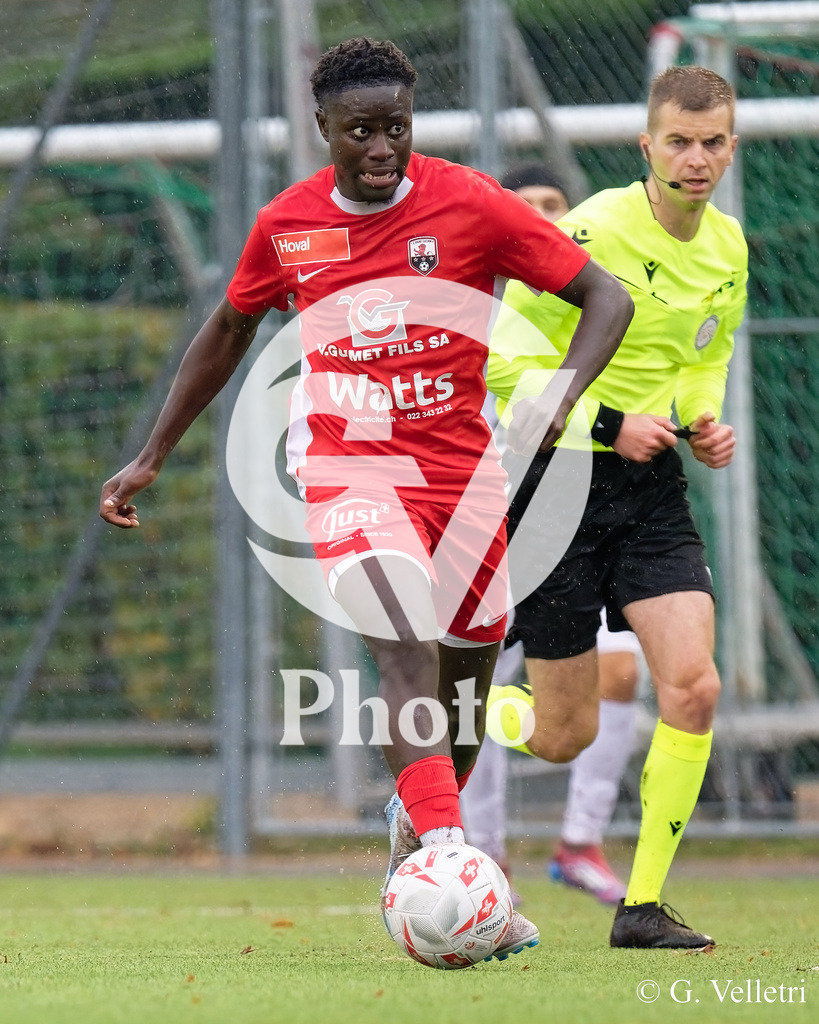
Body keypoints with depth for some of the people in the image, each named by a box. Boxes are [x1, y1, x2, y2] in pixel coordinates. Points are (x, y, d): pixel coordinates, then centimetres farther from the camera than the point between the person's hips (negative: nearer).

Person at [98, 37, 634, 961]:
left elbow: (606, 298, -5)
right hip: (345, 465, -1)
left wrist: (560, 396, -24)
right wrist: (150, 459, 21)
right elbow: (229, 329, 19)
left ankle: (416, 818, 45)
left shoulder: (469, 205, -6)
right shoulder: (286, 224, 1)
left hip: (462, 465, 2)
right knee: (407, 651, -24)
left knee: (466, 672, 12)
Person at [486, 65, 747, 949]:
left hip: (649, 483, 5)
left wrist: (703, 423, 2)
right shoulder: (594, 231, -17)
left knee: (693, 686, -14)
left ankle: (643, 905, -2)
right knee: (565, 738, 0)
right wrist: (608, 423, -22)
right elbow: (499, 360, -16)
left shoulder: (728, 248, 4)